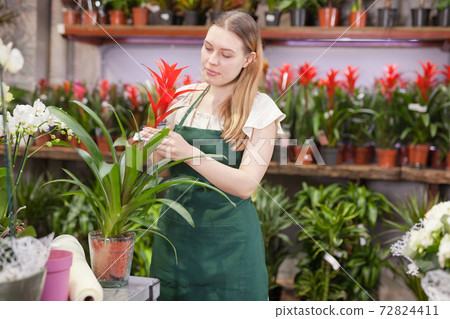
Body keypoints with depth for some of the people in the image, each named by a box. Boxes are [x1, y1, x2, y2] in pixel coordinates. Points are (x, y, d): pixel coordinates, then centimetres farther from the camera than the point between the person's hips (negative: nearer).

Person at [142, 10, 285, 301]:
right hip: (176, 231, 4)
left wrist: (190, 154, -27)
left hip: (228, 240, -3)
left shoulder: (261, 110, -6)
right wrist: (154, 148, -11)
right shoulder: (184, 99, 6)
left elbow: (246, 184, -16)